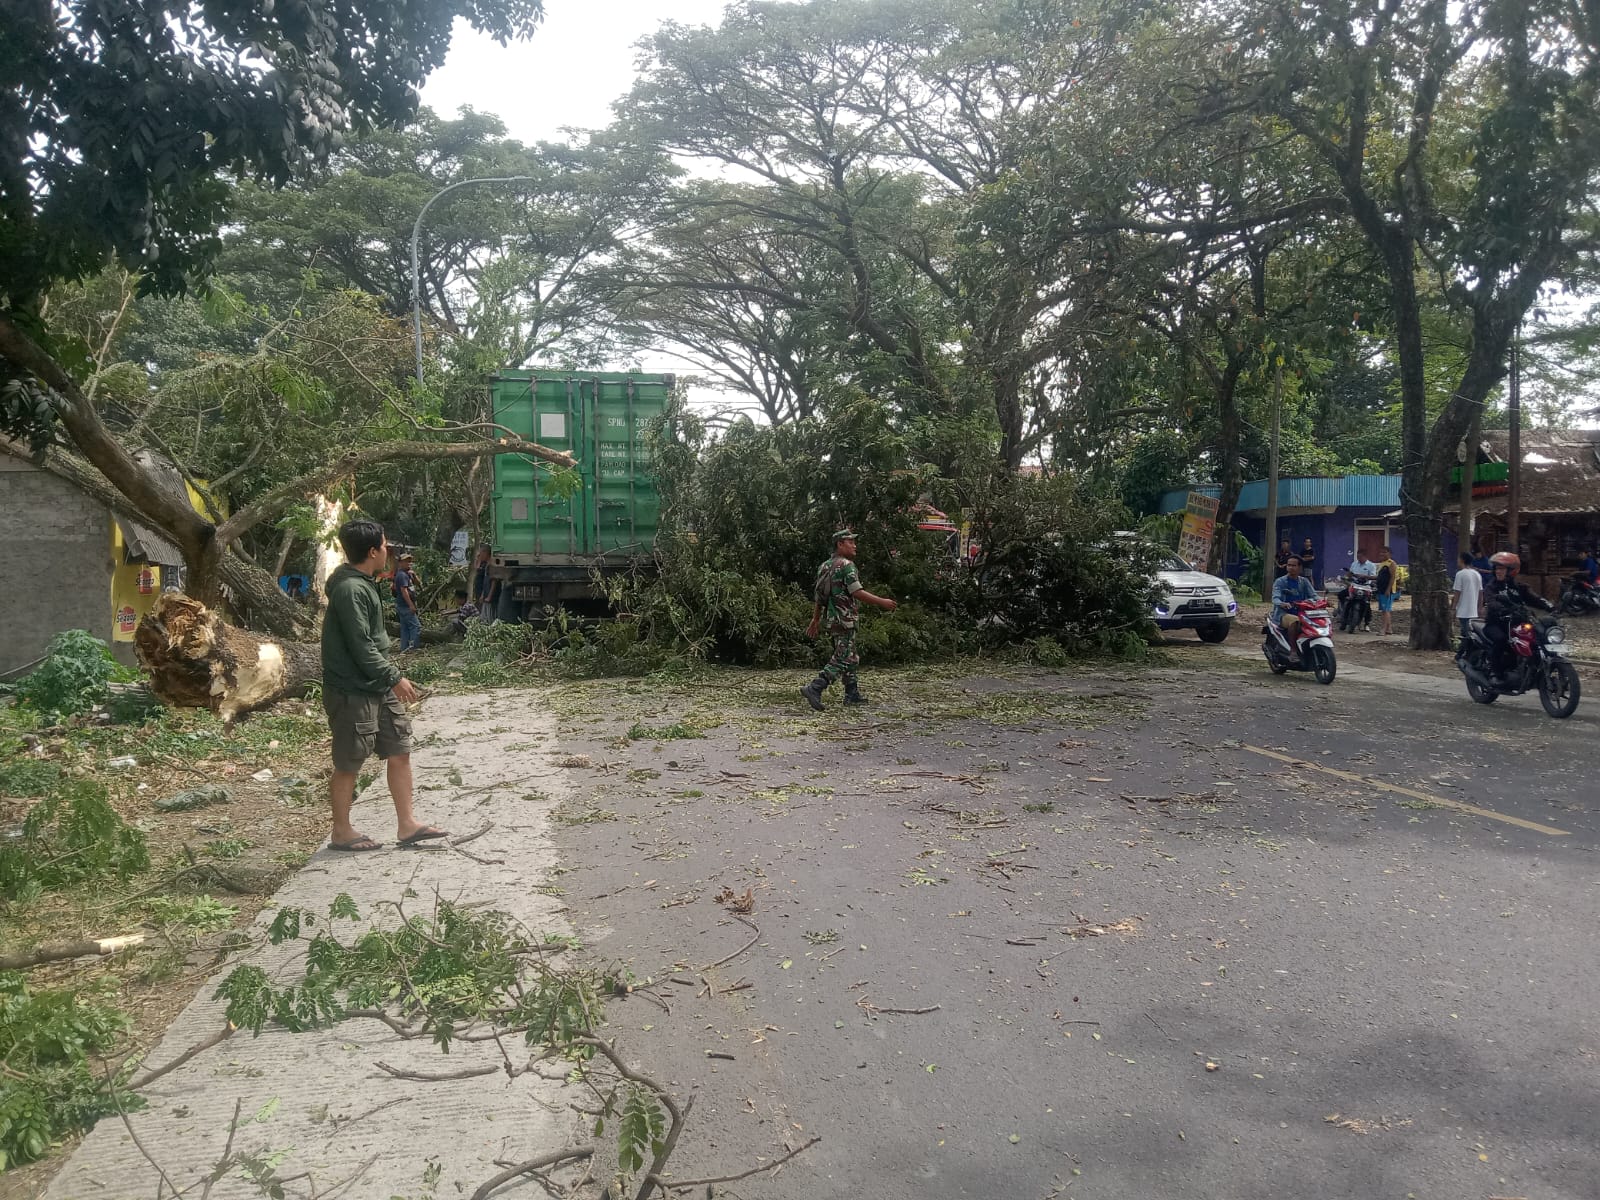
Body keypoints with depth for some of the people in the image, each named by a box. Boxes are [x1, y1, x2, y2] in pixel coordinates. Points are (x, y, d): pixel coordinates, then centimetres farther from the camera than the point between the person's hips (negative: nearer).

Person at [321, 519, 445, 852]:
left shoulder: (366, 584, 12)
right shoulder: (350, 590, -20)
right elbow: (361, 647, -22)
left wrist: (391, 678, 18)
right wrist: (395, 677, -16)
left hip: (378, 688, 10)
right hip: (353, 691, -10)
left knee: (399, 752, 10)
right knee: (348, 763, 4)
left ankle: (407, 825, 17)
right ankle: (341, 832, 18)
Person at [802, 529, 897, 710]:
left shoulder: (825, 566, 14)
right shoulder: (846, 565, -14)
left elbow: (818, 595, 17)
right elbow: (857, 592, -21)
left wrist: (815, 620, 23)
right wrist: (882, 602, -15)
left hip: (833, 618, 10)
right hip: (845, 619, -10)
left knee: (851, 658, 17)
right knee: (842, 660, -9)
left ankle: (853, 695, 20)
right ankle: (814, 688, -18)